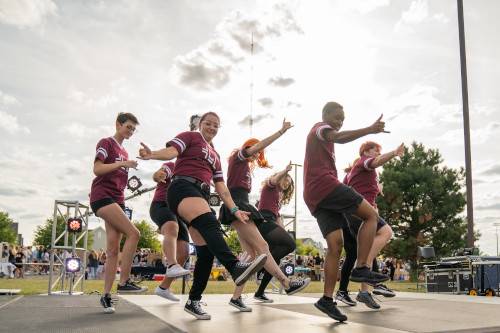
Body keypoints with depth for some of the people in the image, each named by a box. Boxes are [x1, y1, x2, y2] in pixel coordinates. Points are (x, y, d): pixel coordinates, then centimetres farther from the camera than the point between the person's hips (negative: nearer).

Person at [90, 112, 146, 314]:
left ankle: (106, 295, 0)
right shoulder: (106, 143, 0)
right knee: (133, 233, -20)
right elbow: (97, 169, -13)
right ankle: (124, 282, -14)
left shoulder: (124, 153, 23)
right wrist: (122, 163, -20)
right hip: (102, 197, -7)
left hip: (118, 200, 8)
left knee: (113, 249, -1)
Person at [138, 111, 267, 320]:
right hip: (183, 188, -8)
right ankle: (235, 267, -58)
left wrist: (234, 210, 18)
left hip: (202, 196, 8)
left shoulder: (215, 156, 32)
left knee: (206, 249, -3)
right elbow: (171, 151, -8)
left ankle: (193, 301, 5)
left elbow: (221, 188, 27)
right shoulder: (190, 137, 12)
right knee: (210, 223, -34)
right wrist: (152, 155, -29)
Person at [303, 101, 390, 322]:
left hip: (314, 195, 9)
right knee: (371, 215, -6)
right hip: (325, 184, -9)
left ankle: (327, 299, -7)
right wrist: (369, 130, -33)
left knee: (335, 244, -1)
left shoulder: (319, 136, 34)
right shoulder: (321, 128, 3)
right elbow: (340, 138, -21)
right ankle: (361, 269, -14)